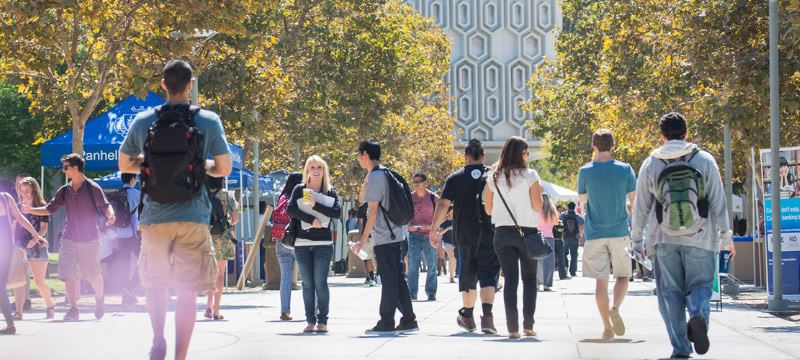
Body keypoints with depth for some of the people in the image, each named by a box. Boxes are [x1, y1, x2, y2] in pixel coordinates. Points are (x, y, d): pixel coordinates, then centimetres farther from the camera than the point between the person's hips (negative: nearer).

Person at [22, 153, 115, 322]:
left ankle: (99, 299, 34)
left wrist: (110, 215, -31)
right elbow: (50, 208, 14)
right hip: (69, 239, 4)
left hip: (90, 239, -4)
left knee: (94, 276, 7)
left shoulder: (92, 188, -4)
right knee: (69, 275, -7)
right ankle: (73, 309, -1)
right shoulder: (65, 191, 9)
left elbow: (105, 205, -10)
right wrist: (31, 210, 1)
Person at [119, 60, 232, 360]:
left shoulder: (143, 121, 2)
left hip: (154, 216, 1)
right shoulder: (209, 121, -2)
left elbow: (124, 165, 12)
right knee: (187, 290, 4)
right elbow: (223, 169, 3)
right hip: (193, 217, -1)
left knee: (156, 281, 19)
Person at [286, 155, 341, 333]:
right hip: (302, 243, 1)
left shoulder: (330, 191, 7)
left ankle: (322, 321, -2)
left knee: (320, 283, -7)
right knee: (307, 284, 2)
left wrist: (315, 205, -14)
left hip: (323, 243, -1)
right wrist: (311, 219, -14)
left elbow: (337, 212, -7)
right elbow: (290, 210, -5)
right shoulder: (299, 189, 8)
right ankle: (310, 321, 6)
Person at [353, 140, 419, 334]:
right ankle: (408, 320, 13)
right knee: (398, 278, 11)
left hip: (383, 238, -9)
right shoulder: (386, 174, 16)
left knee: (388, 280, -5)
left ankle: (386, 322, -2)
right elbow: (364, 198, 27)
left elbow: (373, 210, -16)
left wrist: (363, 239, -15)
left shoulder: (375, 176, -12)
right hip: (395, 234, 9)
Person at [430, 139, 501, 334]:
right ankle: (487, 316, -21)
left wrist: (434, 230, -1)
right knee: (488, 275, -2)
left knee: (467, 276, 14)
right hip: (489, 235, 0)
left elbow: (443, 205, -6)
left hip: (465, 235, 1)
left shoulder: (455, 178, 0)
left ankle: (468, 317, 28)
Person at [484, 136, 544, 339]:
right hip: (527, 232, -2)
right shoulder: (530, 176, -6)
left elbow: (488, 209, 8)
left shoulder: (494, 178, 4)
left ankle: (513, 327, -7)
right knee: (529, 279, 13)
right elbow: (537, 206, -8)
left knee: (510, 280, 2)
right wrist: (540, 191, 10)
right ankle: (528, 325, 8)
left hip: (502, 233, 2)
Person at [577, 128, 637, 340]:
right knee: (623, 276, 12)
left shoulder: (585, 171, -3)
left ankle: (607, 327, 4)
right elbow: (635, 200, 0)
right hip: (620, 232, 0)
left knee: (601, 280, 5)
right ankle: (615, 309, -14)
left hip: (595, 233, 0)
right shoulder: (625, 169, -4)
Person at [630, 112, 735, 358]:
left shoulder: (650, 165, 5)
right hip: (699, 237, -1)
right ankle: (698, 315, -25)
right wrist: (726, 236, 7)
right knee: (700, 284, 8)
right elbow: (718, 202, 1)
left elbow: (641, 207, 8)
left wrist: (637, 240, 17)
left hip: (663, 239, 1)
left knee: (670, 292, 6)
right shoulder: (704, 160, 2)